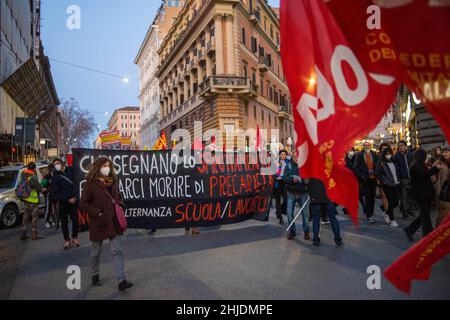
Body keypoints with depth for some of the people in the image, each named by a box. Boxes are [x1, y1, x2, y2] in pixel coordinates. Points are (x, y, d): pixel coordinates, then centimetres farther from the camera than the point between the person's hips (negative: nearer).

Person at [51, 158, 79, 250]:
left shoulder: (70, 171, 1)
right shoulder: (55, 177, -3)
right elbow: (55, 193, -7)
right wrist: (68, 199, -15)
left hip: (73, 201, 1)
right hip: (63, 203, -1)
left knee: (75, 220, -2)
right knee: (64, 222, 9)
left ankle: (74, 238, 19)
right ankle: (67, 240, 24)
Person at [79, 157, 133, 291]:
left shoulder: (113, 181, 6)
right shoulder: (91, 184, -9)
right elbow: (83, 204, -9)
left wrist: (120, 206, 2)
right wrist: (97, 212, -17)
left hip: (114, 222, 4)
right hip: (98, 223, -3)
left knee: (117, 251, -1)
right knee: (96, 251, 15)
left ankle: (122, 281, 1)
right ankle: (95, 276, 36)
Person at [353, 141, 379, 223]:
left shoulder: (374, 154, 8)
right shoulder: (360, 155, 0)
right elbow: (356, 167, -3)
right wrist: (361, 176, -11)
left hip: (373, 179, 3)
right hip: (365, 179, -3)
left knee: (372, 197, 9)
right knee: (367, 197, -3)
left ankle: (371, 214, 21)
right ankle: (369, 216, 1)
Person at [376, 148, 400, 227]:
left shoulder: (393, 162, 14)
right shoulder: (381, 163, -3)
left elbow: (396, 172, 23)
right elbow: (377, 174, -7)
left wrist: (397, 180, 10)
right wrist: (385, 181, -12)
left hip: (395, 184, 6)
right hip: (387, 185, -6)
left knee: (396, 202, 4)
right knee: (391, 201, -6)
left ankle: (386, 213, 29)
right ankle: (392, 220, 6)